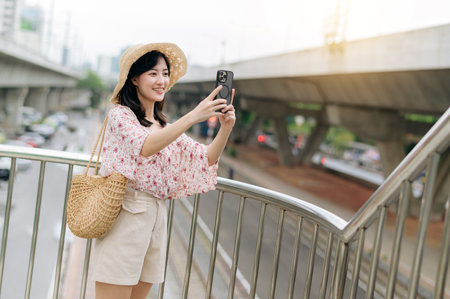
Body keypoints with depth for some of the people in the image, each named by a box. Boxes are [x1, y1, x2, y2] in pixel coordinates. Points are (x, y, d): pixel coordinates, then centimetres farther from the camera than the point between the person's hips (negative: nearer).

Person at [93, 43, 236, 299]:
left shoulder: (166, 127, 17)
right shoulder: (120, 115, -2)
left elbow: (206, 159, 9)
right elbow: (146, 146, -22)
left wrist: (226, 127, -9)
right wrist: (193, 116, -29)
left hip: (157, 217, 7)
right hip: (126, 213, -6)